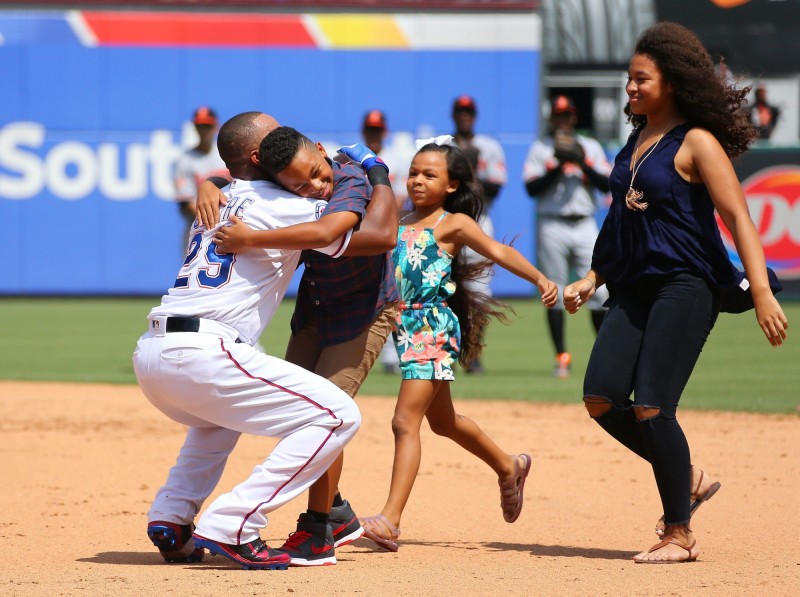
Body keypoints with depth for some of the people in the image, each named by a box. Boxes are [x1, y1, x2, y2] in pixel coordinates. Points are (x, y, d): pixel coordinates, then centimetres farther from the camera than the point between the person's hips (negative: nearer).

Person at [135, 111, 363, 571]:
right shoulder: (281, 205, 2)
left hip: (149, 357, 9)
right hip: (202, 354, -9)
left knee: (221, 414, 40)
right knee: (337, 415, -5)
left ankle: (171, 520, 21)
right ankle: (231, 528, -12)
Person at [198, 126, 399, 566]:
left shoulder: (353, 183, -32)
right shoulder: (281, 190, -12)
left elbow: (324, 233, -50)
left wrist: (251, 240, -47)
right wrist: (208, 188, -22)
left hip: (366, 311, -8)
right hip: (314, 310, 8)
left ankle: (317, 534, -12)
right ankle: (338, 515, 25)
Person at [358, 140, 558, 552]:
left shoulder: (453, 223, -4)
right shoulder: (399, 225, 13)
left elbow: (498, 251, -11)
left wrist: (539, 278, -22)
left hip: (435, 328, -8)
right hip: (406, 327, 8)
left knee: (405, 421, -16)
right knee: (442, 420, 23)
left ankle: (390, 519, -20)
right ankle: (509, 467, 46)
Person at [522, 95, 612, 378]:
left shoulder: (590, 147, 13)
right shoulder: (540, 148, 7)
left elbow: (606, 184, 2)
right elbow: (532, 187, -6)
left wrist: (583, 163, -10)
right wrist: (559, 166, -14)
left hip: (584, 225, 1)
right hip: (552, 225, -1)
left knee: (600, 290, -6)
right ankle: (562, 357, 4)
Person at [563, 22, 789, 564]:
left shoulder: (697, 143, -9)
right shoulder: (637, 141, 16)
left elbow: (738, 218, -14)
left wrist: (762, 293, -21)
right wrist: (593, 279, 20)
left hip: (687, 286, -8)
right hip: (635, 289, 8)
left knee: (651, 408, -12)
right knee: (602, 398, -3)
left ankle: (680, 534, 1)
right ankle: (689, 479, 17)